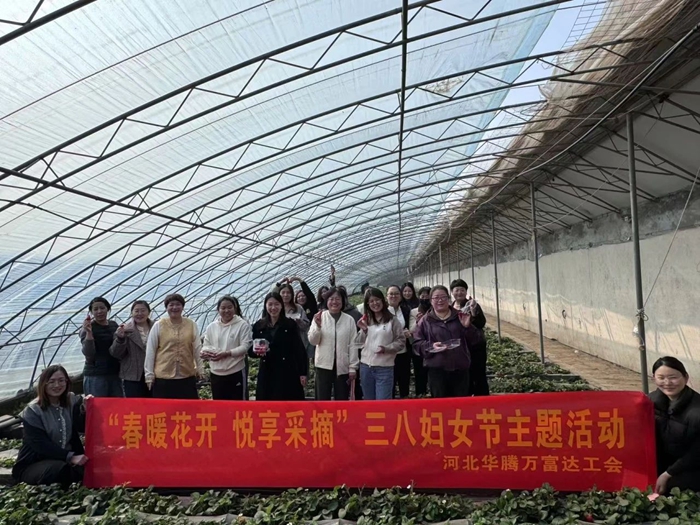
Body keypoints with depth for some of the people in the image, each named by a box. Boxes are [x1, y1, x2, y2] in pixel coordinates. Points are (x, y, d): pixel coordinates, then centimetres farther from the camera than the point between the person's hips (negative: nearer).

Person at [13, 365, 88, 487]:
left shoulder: (72, 402, 4)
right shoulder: (32, 411, -8)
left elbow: (82, 428, -6)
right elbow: (41, 445, -18)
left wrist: (86, 409, -24)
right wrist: (70, 457, -28)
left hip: (67, 459, 4)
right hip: (34, 464, -3)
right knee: (60, 468, -35)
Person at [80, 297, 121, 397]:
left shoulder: (114, 325, 10)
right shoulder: (88, 328, -4)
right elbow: (88, 354, -15)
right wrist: (89, 333, -24)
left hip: (115, 374, 5)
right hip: (95, 376, -5)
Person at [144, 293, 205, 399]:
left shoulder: (192, 325, 4)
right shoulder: (158, 326, 0)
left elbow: (197, 349, 9)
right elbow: (150, 351, 3)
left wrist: (200, 369, 10)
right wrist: (149, 374, 2)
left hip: (187, 377, 1)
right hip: (163, 378, -1)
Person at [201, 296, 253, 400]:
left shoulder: (243, 325, -7)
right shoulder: (211, 327, 7)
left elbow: (245, 347, -12)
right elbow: (205, 345, 11)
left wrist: (226, 354, -23)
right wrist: (205, 352, -13)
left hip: (236, 372, -4)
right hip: (216, 373, 5)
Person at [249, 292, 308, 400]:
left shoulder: (290, 324, -1)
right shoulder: (258, 326, 6)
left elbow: (299, 349, -1)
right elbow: (250, 350, 8)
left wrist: (302, 373, -5)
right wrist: (255, 351, -16)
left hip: (288, 373, -2)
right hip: (266, 375, 2)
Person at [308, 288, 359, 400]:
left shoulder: (349, 320, 1)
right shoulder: (319, 317, -1)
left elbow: (353, 345, 2)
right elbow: (312, 341, -3)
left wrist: (353, 367, -1)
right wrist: (318, 326, -19)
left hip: (343, 367, 1)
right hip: (324, 365, -1)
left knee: (342, 401, 9)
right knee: (323, 400, 5)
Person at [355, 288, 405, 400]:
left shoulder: (392, 320, -2)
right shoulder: (366, 321, 10)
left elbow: (401, 341, -2)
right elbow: (359, 344, 11)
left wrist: (387, 348, -16)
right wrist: (363, 330, -5)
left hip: (385, 368, -4)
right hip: (365, 367, 4)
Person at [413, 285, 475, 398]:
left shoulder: (460, 317, 8)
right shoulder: (425, 320, 4)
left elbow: (473, 338, 9)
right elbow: (417, 343, 2)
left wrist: (467, 326, -10)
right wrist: (431, 346, -16)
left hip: (461, 367, 2)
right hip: (437, 369, -1)